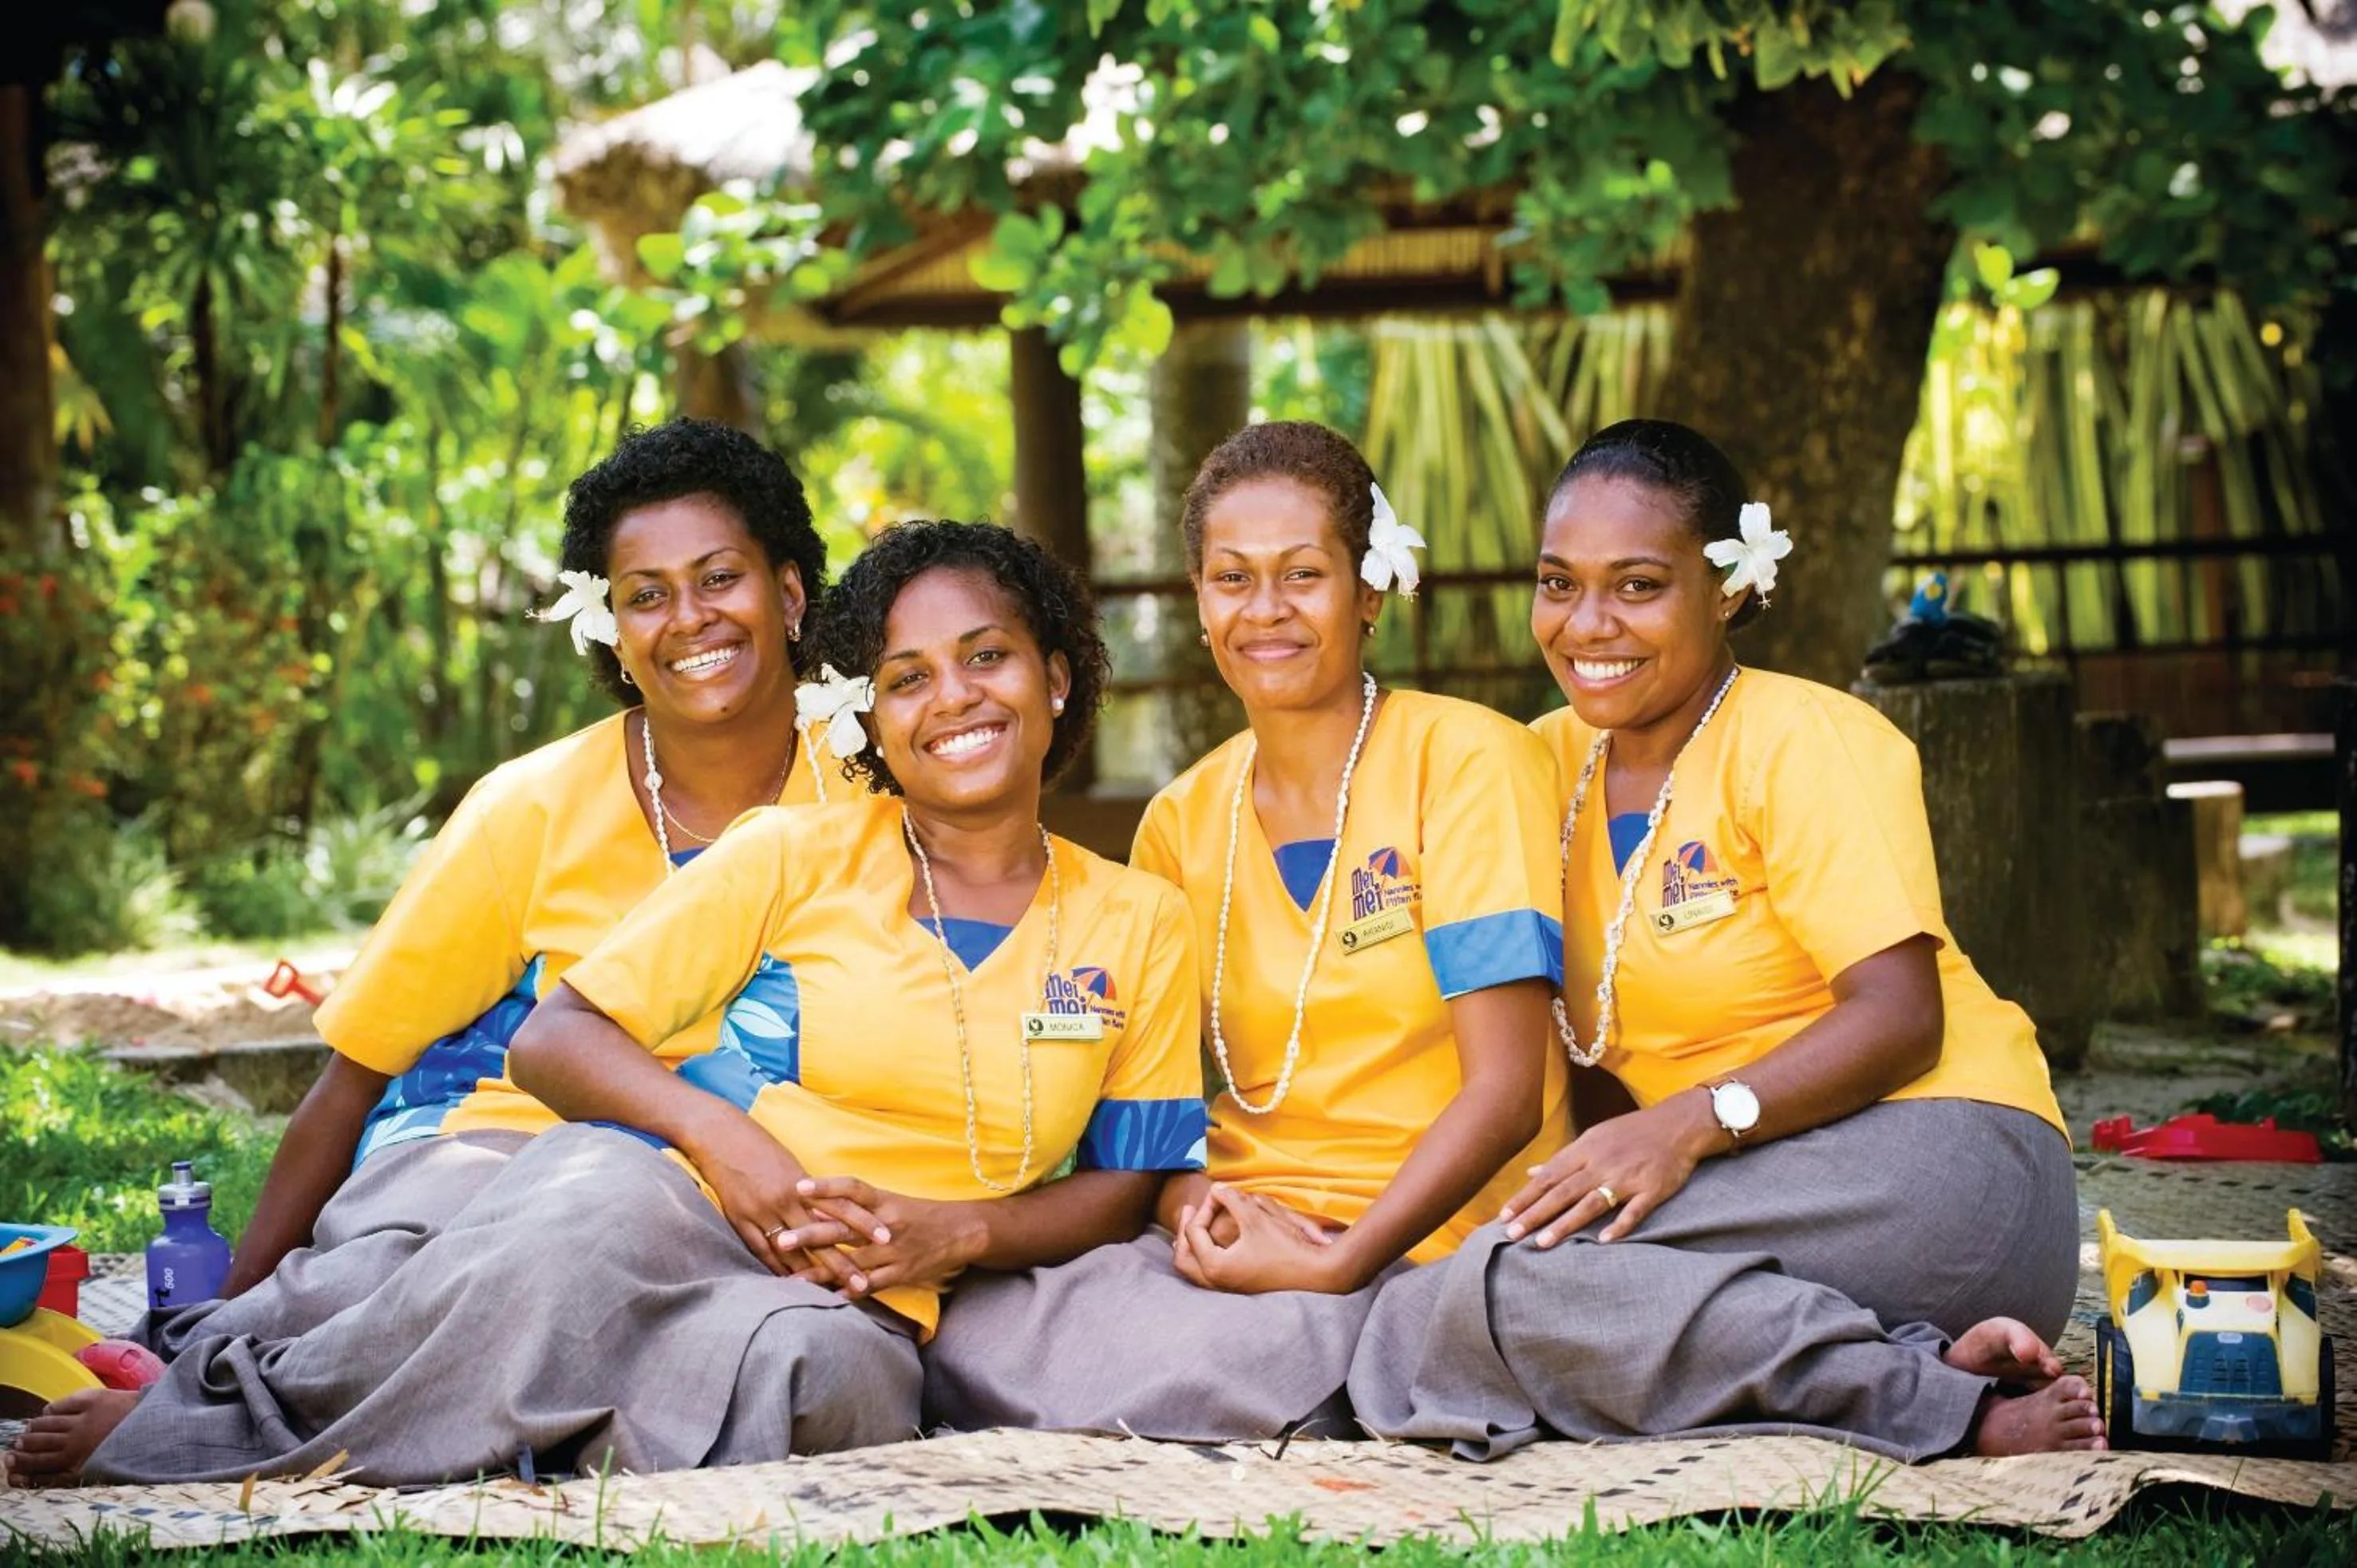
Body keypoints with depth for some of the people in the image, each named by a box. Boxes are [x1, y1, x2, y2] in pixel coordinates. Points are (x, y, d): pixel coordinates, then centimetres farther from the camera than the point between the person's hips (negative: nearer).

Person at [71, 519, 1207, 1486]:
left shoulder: (1138, 928, 13)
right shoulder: (793, 858, 8)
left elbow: (1131, 1183, 14)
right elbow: (551, 1038, 5)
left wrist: (954, 1232, -6)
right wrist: (712, 1129, -15)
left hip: (858, 1310, 1)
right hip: (682, 1215, 0)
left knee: (813, 1363, -40)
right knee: (596, 1195, -39)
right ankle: (206, 1431, -25)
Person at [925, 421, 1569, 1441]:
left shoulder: (1466, 763, -3)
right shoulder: (1179, 824, 14)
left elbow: (1506, 1090, -10)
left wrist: (1334, 1266, -20)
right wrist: (1195, 1205, -9)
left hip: (1411, 1248, -5)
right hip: (1233, 1242, 5)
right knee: (966, 1329, -25)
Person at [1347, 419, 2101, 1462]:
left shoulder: (1801, 740, -5)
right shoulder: (1548, 763, 13)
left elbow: (1900, 1018, -15)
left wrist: (1695, 1123, -29)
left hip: (1937, 1158, -7)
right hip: (1767, 1196, 7)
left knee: (1520, 1277, -30)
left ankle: (1940, 1395, -22)